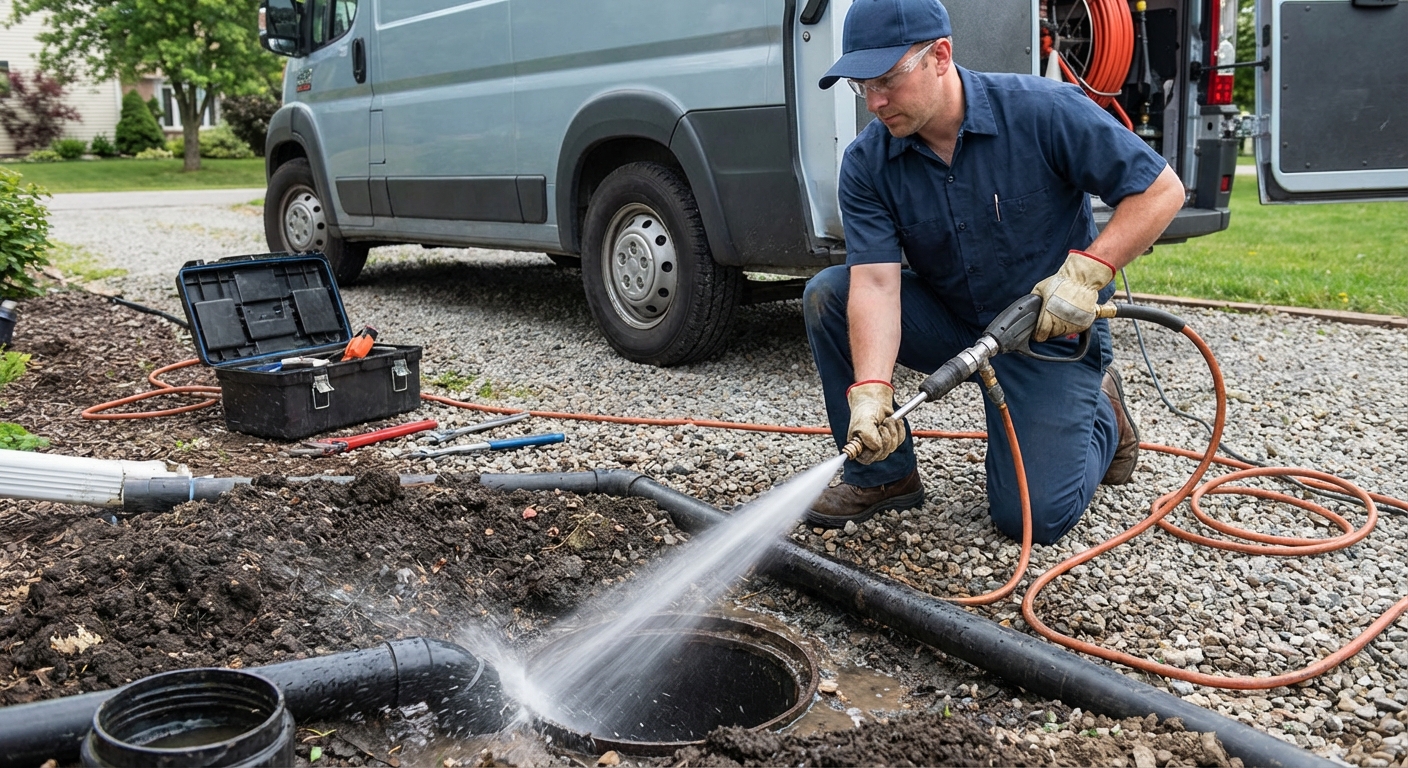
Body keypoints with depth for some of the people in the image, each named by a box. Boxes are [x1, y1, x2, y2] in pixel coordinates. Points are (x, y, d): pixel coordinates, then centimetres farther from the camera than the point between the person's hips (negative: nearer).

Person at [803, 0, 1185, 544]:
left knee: (1034, 517, -13)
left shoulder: (1045, 111, -21)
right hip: (950, 322, 4)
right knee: (827, 295, -19)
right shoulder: (867, 163, -13)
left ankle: (1100, 413, 21)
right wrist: (871, 390, -38)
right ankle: (884, 473, -4)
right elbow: (876, 281, -23)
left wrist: (1087, 271, -28)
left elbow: (1162, 190, -16)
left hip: (1051, 332, -3)